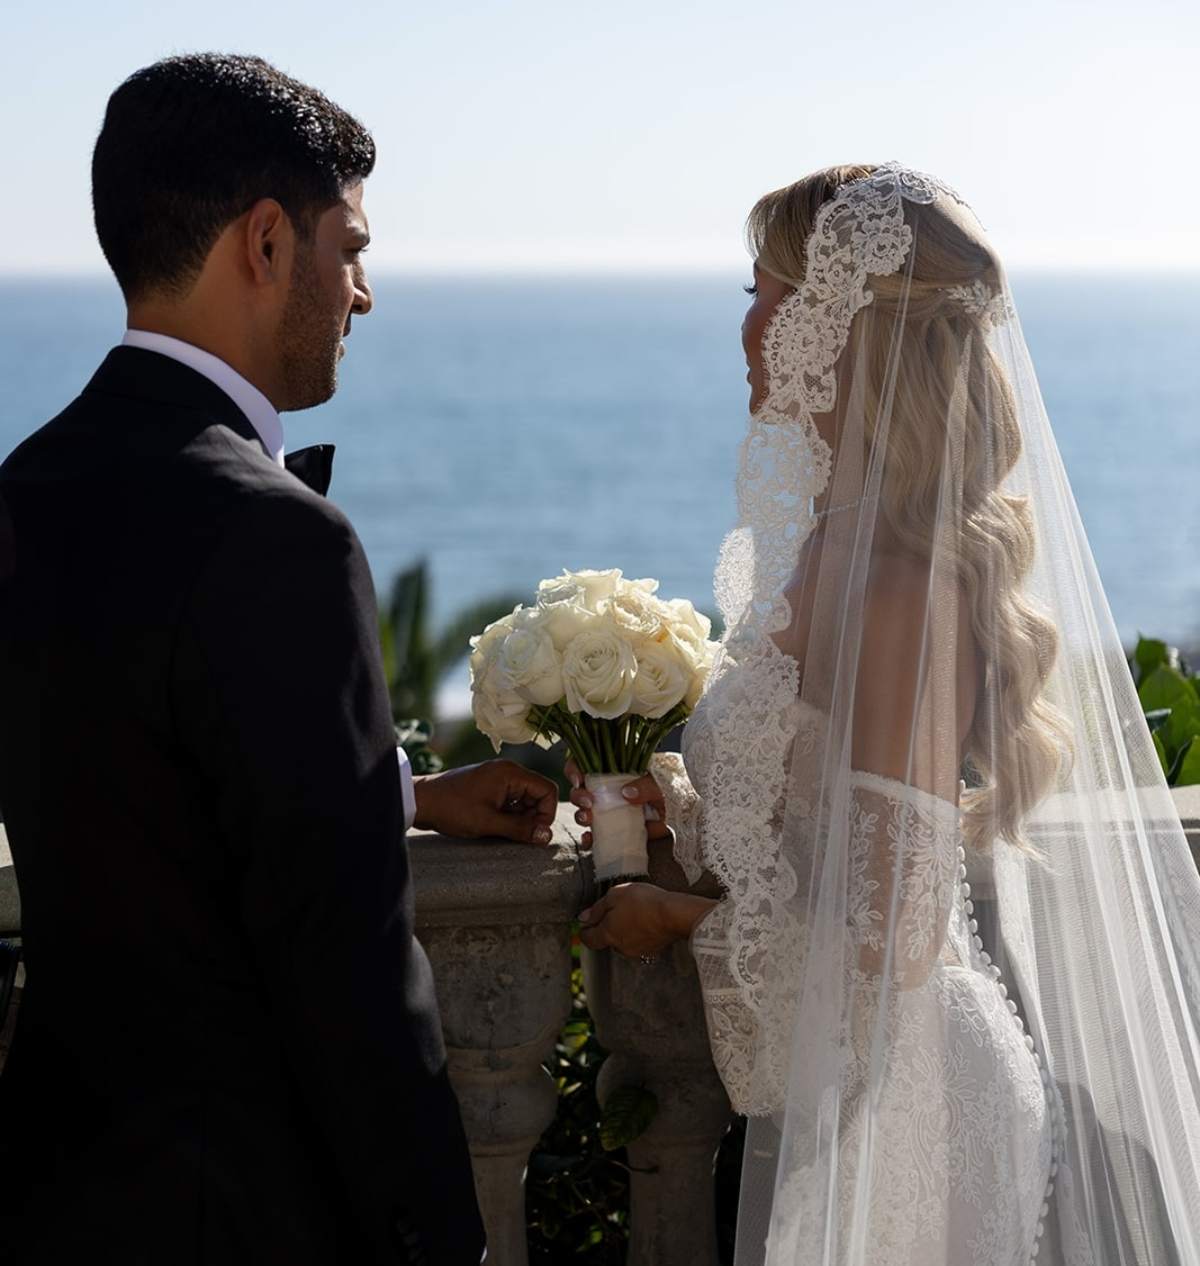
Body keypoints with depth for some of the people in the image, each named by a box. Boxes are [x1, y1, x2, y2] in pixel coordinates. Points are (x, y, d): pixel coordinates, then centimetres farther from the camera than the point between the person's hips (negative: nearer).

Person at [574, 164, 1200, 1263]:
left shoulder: (896, 591, -24)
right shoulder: (840, 544, 5)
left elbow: (889, 940, -23)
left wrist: (683, 921, -10)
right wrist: (685, 801, 6)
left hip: (891, 1125, -9)